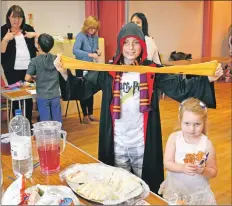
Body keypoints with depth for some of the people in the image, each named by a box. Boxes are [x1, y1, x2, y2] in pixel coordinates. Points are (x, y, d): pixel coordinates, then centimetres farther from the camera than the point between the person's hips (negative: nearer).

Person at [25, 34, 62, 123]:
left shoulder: (35, 61, -11)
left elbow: (27, 78, -17)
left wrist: (34, 78, 3)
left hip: (43, 97, -3)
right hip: (55, 95, 3)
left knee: (45, 121, 6)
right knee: (57, 121, 12)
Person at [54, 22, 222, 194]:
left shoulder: (152, 71, -5)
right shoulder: (108, 72, -2)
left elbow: (180, 88, -12)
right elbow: (82, 89, -5)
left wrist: (208, 79, -26)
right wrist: (64, 73, -22)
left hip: (144, 143, -1)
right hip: (117, 143, 1)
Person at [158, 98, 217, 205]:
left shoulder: (207, 144, -13)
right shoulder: (174, 138, -11)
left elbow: (213, 172, -6)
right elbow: (167, 163, -14)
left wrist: (203, 171, -26)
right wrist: (182, 168, -30)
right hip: (175, 189, 1)